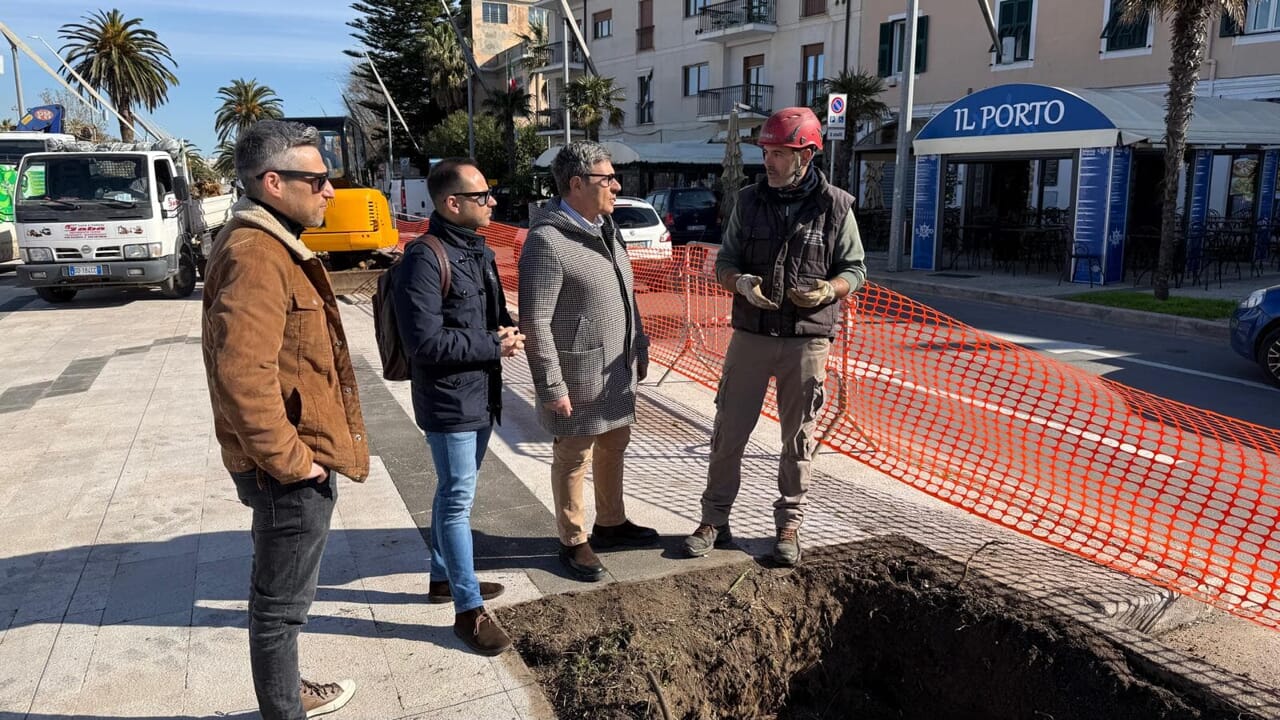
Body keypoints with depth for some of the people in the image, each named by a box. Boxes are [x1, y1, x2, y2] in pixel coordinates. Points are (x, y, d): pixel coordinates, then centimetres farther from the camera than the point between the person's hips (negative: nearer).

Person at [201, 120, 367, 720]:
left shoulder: (272, 243, 12)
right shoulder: (255, 256, -22)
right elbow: (243, 377, -32)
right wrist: (289, 460, -22)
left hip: (300, 460, 10)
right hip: (291, 473, -10)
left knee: (281, 595, 24)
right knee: (282, 602, 7)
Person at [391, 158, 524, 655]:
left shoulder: (479, 252, 10)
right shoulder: (425, 259, -19)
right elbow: (425, 341, -24)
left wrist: (506, 334, -2)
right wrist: (494, 345, -18)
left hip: (481, 395, 9)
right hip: (448, 400, -9)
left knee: (454, 493, 20)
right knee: (458, 500, -1)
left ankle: (443, 576, 36)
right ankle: (469, 610, 8)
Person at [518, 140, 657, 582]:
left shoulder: (605, 226, 8)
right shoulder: (547, 240, -21)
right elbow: (535, 323, -21)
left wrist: (639, 346, 19)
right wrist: (552, 386, -21)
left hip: (617, 370, 9)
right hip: (578, 376, -8)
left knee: (613, 448, 21)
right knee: (573, 460, 7)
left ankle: (611, 523, 39)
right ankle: (573, 542, 24)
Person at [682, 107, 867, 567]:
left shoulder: (835, 206, -2)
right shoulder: (750, 201, 4)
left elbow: (855, 268, 4)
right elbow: (724, 263, 8)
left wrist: (830, 290, -18)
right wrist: (741, 283, -15)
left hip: (807, 341, -1)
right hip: (750, 335, 2)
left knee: (798, 439, 9)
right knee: (728, 431, 5)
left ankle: (789, 525, 25)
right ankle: (714, 520, 20)